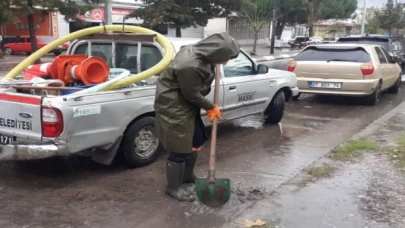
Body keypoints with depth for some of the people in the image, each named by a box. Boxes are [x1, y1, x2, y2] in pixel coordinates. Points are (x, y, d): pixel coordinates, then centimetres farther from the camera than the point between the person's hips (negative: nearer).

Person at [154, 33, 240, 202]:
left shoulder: (201, 52, -5)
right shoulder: (190, 66, -33)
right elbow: (193, 95, -20)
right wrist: (211, 107, -7)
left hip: (186, 104, 10)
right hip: (173, 107, -10)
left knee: (197, 141, 18)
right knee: (179, 148, -1)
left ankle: (187, 176, 37)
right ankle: (173, 187, 17)